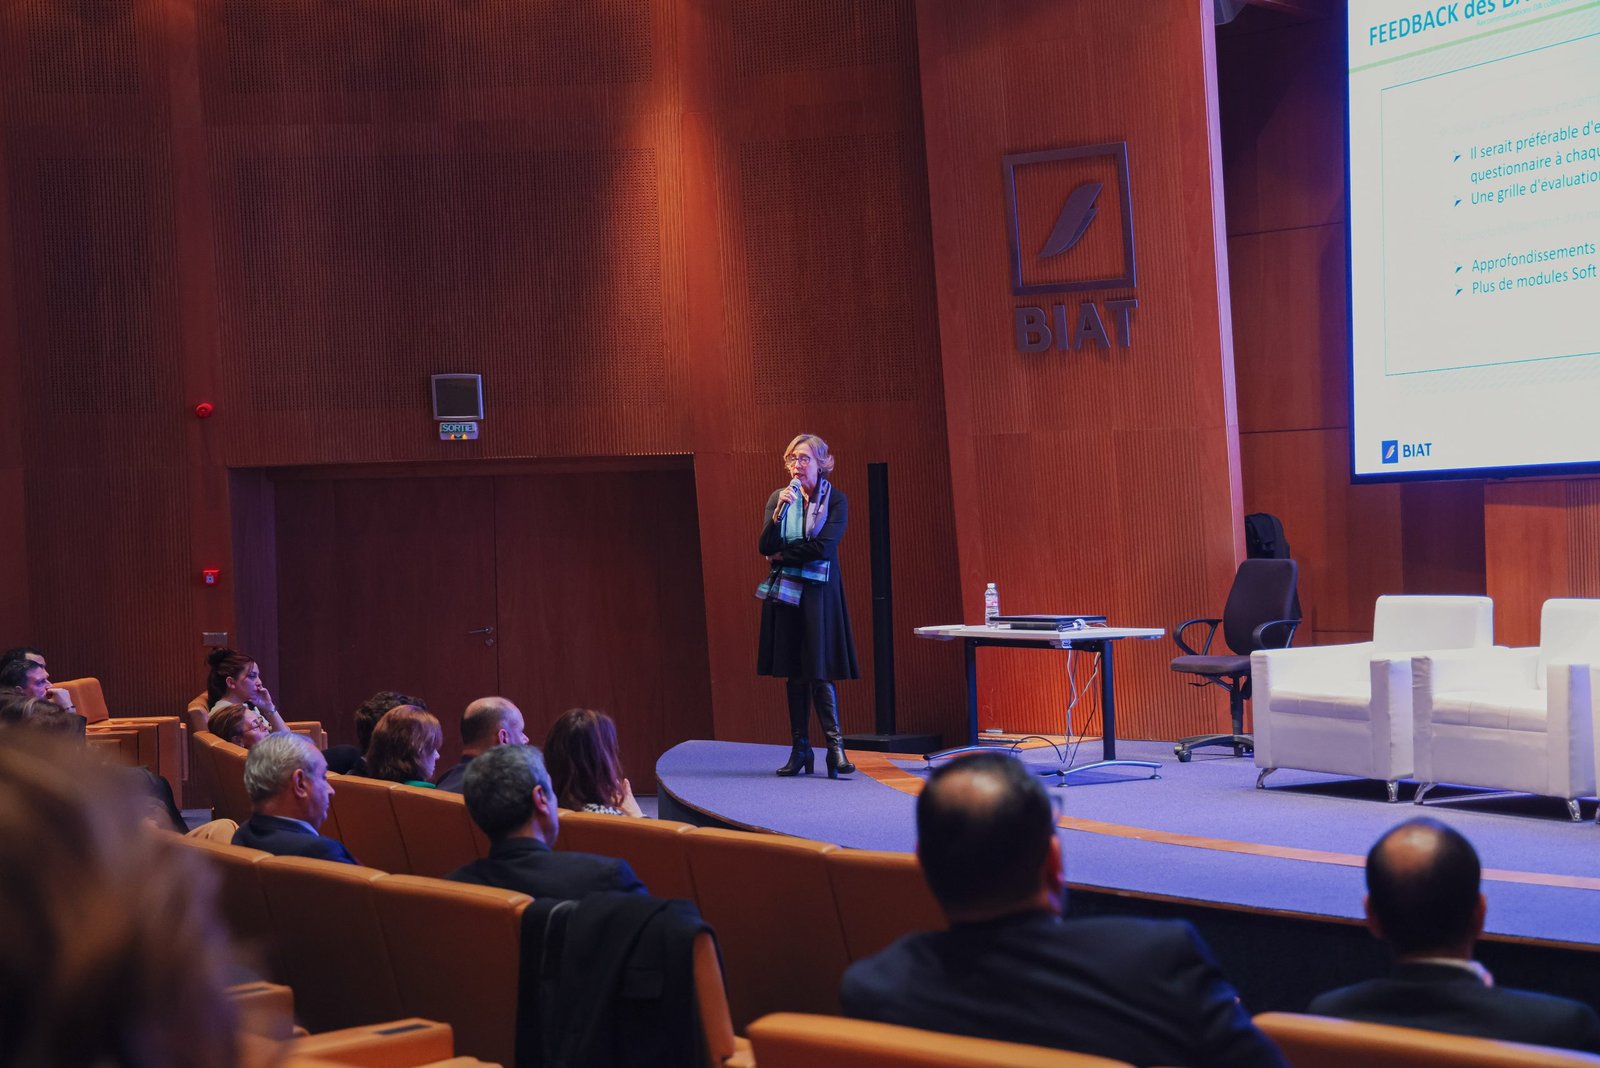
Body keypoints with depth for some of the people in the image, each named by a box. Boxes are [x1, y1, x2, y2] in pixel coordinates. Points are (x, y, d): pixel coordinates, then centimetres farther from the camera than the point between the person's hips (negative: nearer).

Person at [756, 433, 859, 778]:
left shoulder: (835, 500, -2)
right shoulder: (778, 497, 7)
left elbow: (824, 547, -14)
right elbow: (765, 547, -2)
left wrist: (783, 555, -6)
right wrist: (779, 513, -17)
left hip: (818, 593, -3)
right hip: (784, 592, 4)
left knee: (819, 670, -12)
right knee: (794, 673, 5)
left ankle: (835, 745, -13)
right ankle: (800, 749, 9)